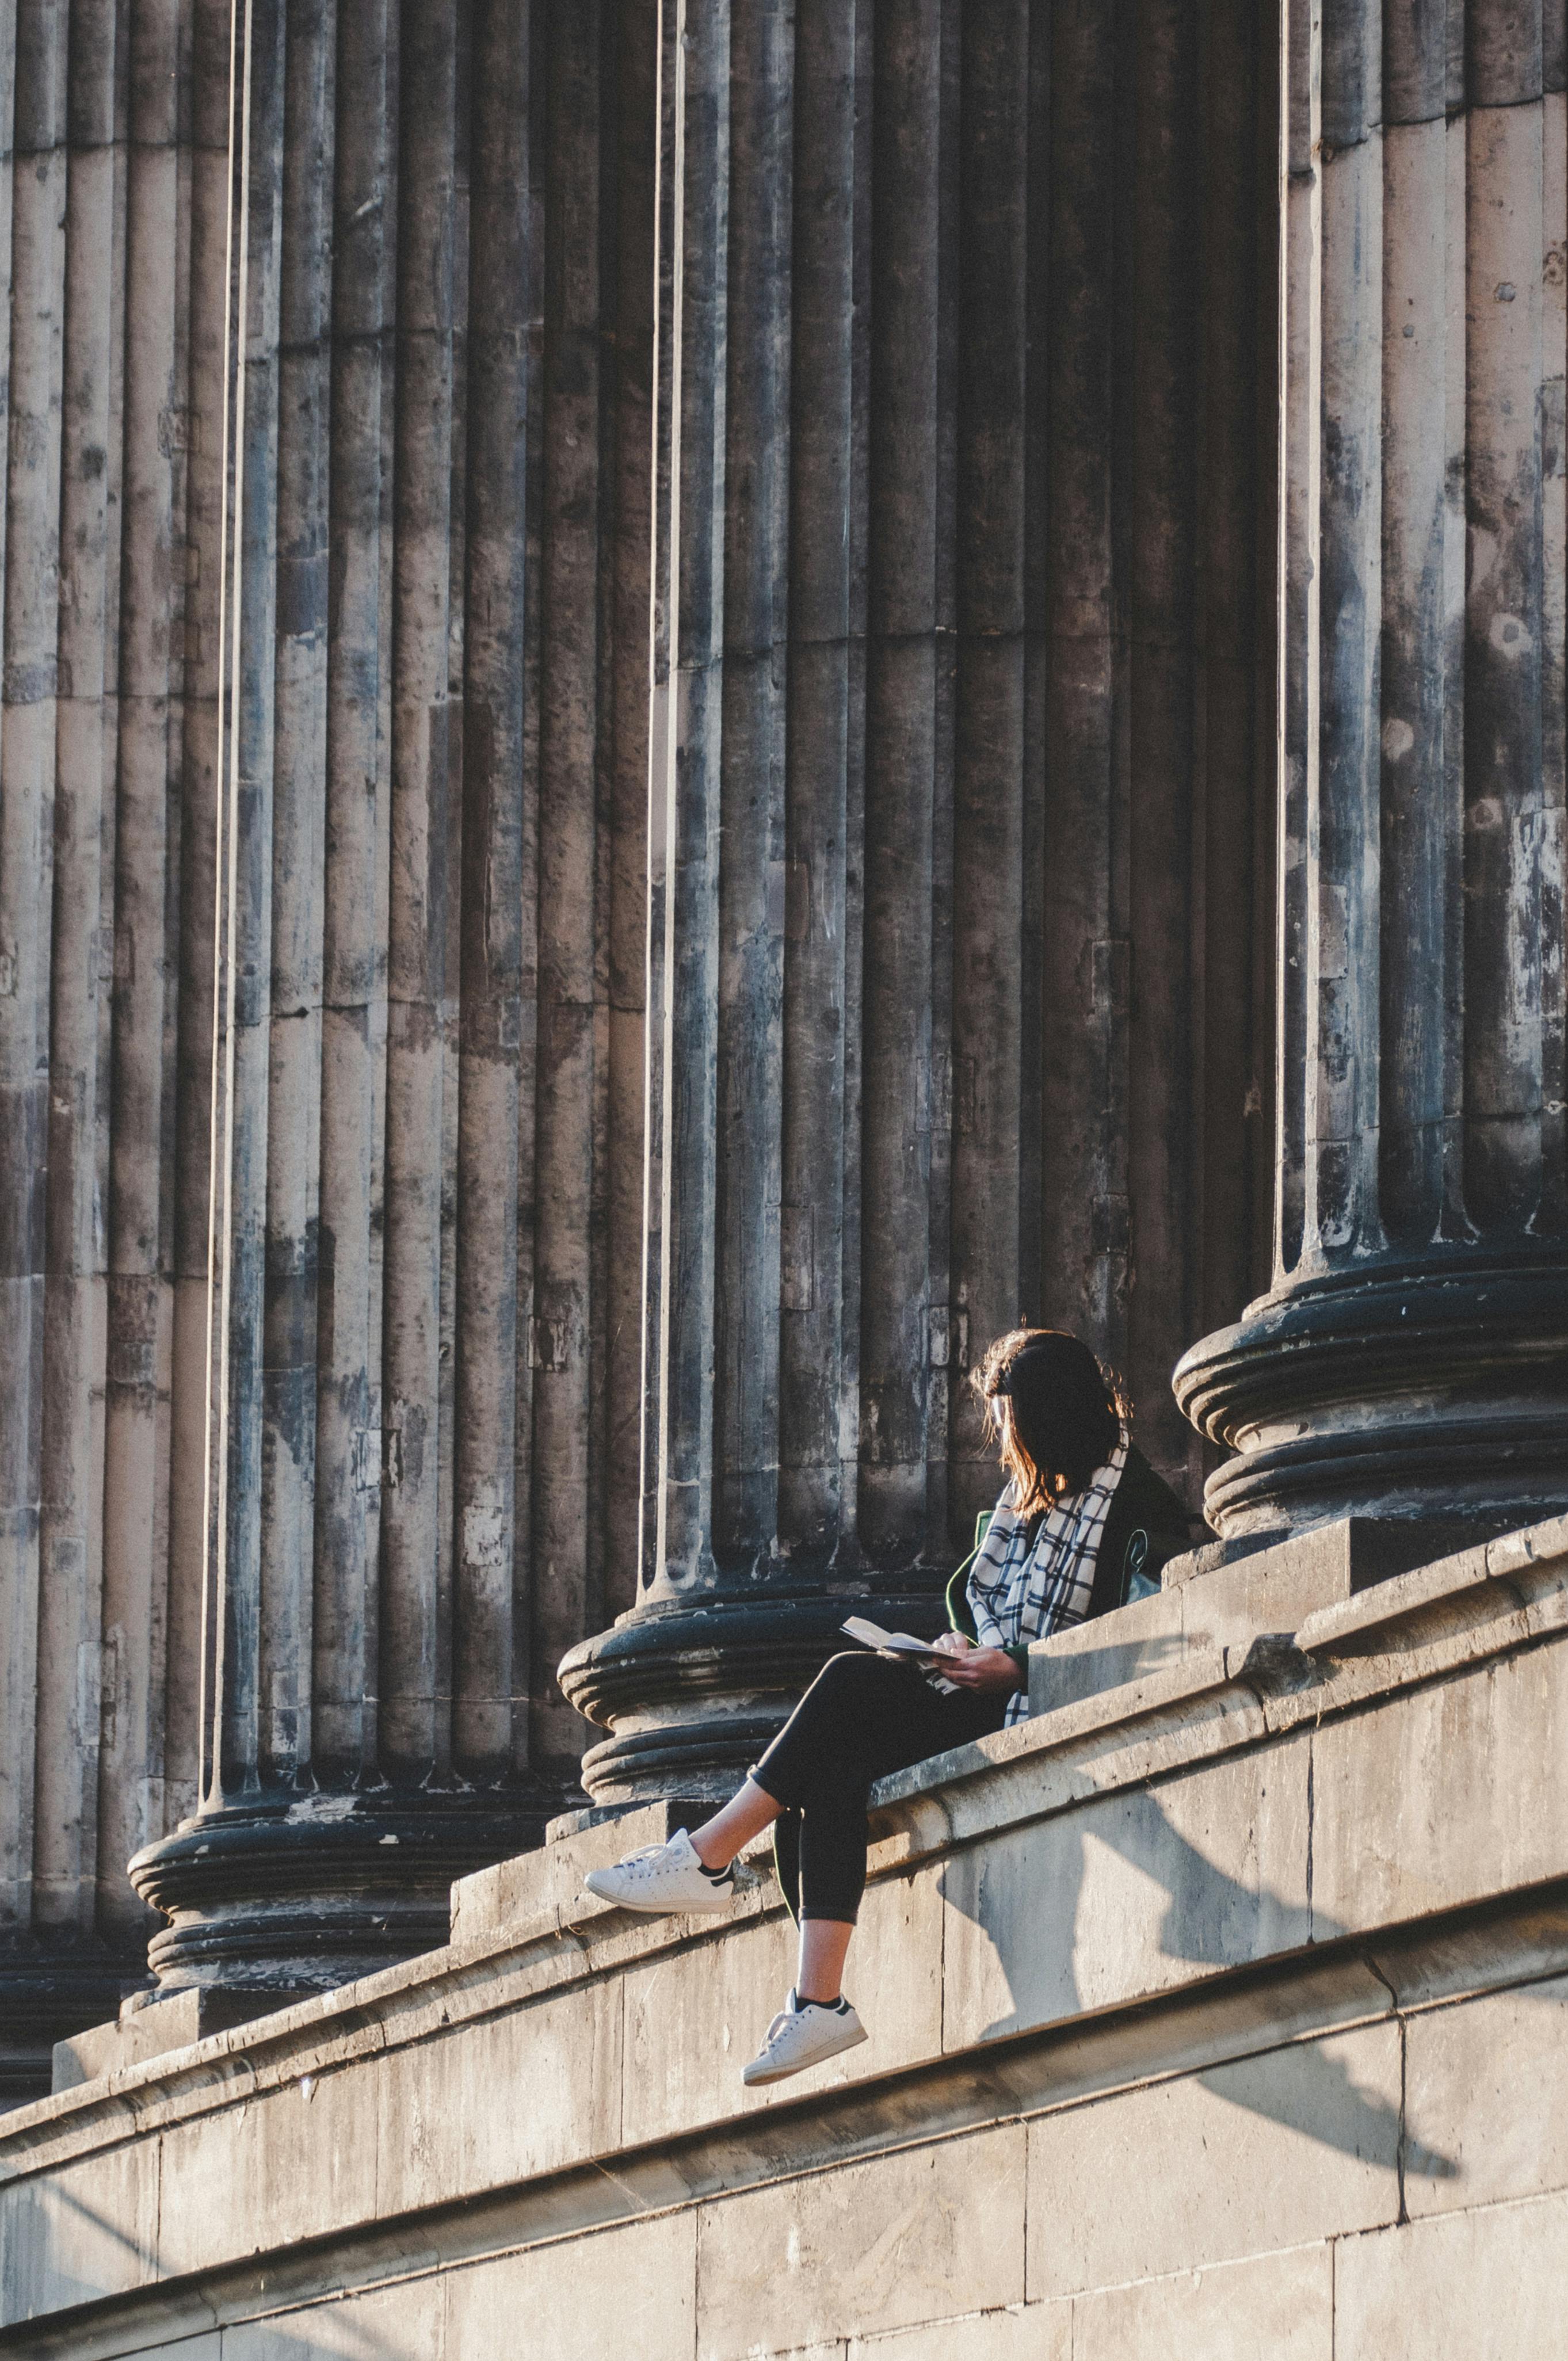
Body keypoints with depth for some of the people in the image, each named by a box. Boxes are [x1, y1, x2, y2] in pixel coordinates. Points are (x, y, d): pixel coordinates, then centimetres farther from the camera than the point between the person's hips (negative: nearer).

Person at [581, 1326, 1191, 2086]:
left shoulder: (1138, 1502, -6)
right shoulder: (1030, 1491, 23)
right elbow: (971, 1590, 28)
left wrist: (1011, 1668, -18)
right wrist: (962, 1646, 5)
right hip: (987, 1696, 9)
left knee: (853, 1681, -23)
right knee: (830, 1770, -20)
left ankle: (707, 1856, -15)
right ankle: (819, 1999, -30)